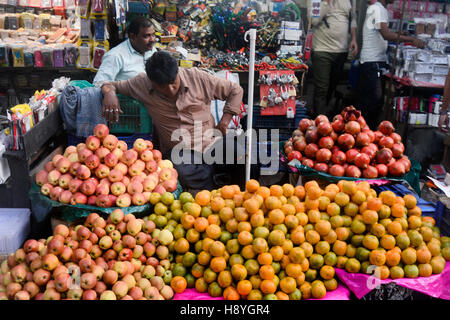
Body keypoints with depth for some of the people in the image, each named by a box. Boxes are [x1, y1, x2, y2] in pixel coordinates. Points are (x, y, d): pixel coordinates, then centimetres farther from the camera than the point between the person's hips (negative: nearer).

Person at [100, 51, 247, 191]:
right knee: (183, 172, -35)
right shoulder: (142, 83, 0)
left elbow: (236, 90, 10)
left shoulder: (197, 77, 0)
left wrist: (226, 118, 1)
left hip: (210, 145, 1)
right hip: (178, 151, 0)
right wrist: (110, 93, -12)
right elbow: (111, 85, 13)